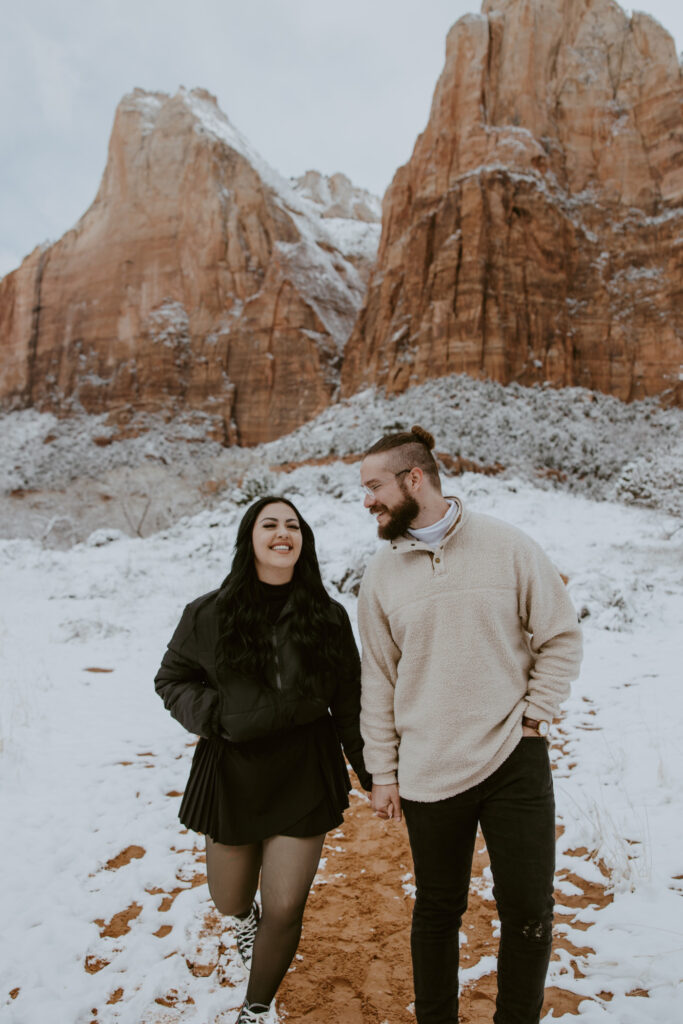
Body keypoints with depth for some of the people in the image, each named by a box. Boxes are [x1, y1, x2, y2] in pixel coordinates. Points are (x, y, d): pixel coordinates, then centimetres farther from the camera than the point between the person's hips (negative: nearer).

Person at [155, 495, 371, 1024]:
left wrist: (373, 771, 2)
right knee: (229, 899, 19)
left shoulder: (329, 617, -4)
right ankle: (245, 916, 59)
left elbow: (349, 703, 3)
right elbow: (171, 679, 6)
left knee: (284, 912, 3)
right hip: (233, 772, 1)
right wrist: (211, 714, -11)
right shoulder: (209, 614, -7)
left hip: (304, 774, 0)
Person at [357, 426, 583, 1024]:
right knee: (438, 910, 15)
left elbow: (562, 637, 2)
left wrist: (533, 717, -5)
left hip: (514, 760, -1)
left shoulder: (507, 546, -6)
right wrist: (383, 774, 5)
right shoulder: (381, 574, 1)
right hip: (427, 773, 1)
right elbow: (378, 680, 5)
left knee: (528, 911, 7)